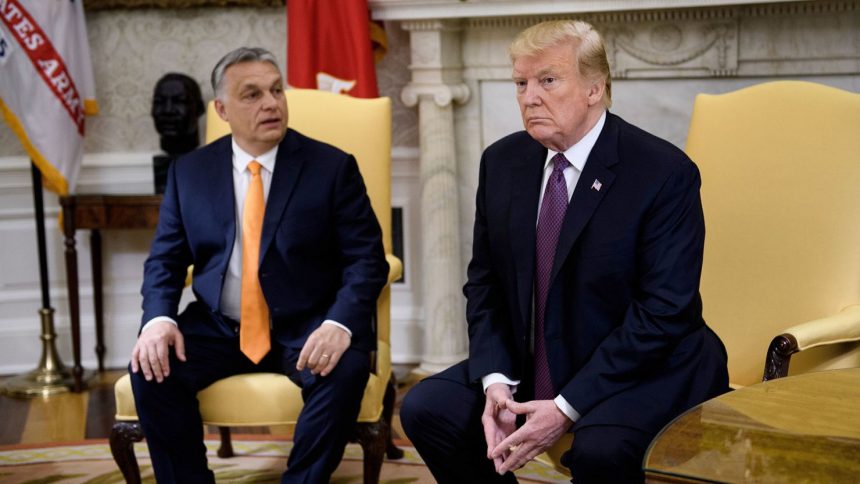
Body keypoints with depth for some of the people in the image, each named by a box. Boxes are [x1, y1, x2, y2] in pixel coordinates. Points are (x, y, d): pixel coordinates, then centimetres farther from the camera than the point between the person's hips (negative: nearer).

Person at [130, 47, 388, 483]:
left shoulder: (333, 167, -2)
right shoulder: (189, 172, 7)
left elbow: (366, 258, -6)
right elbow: (165, 260, 8)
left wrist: (340, 324, -25)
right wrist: (159, 319, -14)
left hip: (306, 330, -2)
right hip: (217, 328, 2)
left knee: (345, 370, -32)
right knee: (151, 369, -23)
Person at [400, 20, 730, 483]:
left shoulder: (664, 172, -16)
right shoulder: (502, 162, 2)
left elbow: (663, 311, -19)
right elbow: (485, 285, 7)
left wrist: (567, 408, -23)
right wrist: (496, 382, -11)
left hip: (646, 372, -6)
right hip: (530, 367, 6)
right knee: (425, 407, -10)